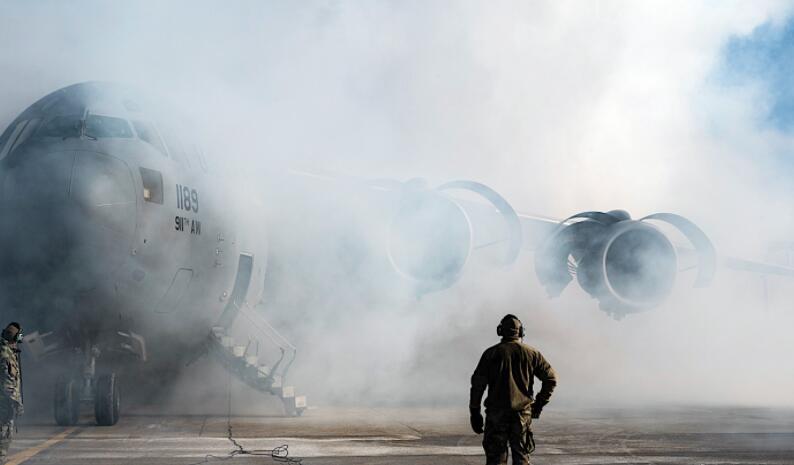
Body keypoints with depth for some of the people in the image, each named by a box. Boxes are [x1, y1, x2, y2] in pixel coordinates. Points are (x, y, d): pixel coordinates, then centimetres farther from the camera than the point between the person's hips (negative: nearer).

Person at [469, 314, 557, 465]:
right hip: (522, 412, 1)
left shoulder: (491, 353, 2)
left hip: (496, 413, -1)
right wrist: (539, 403, 11)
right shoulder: (531, 353, 5)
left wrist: (474, 412, 3)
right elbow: (551, 378, 4)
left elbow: (477, 383, -3)